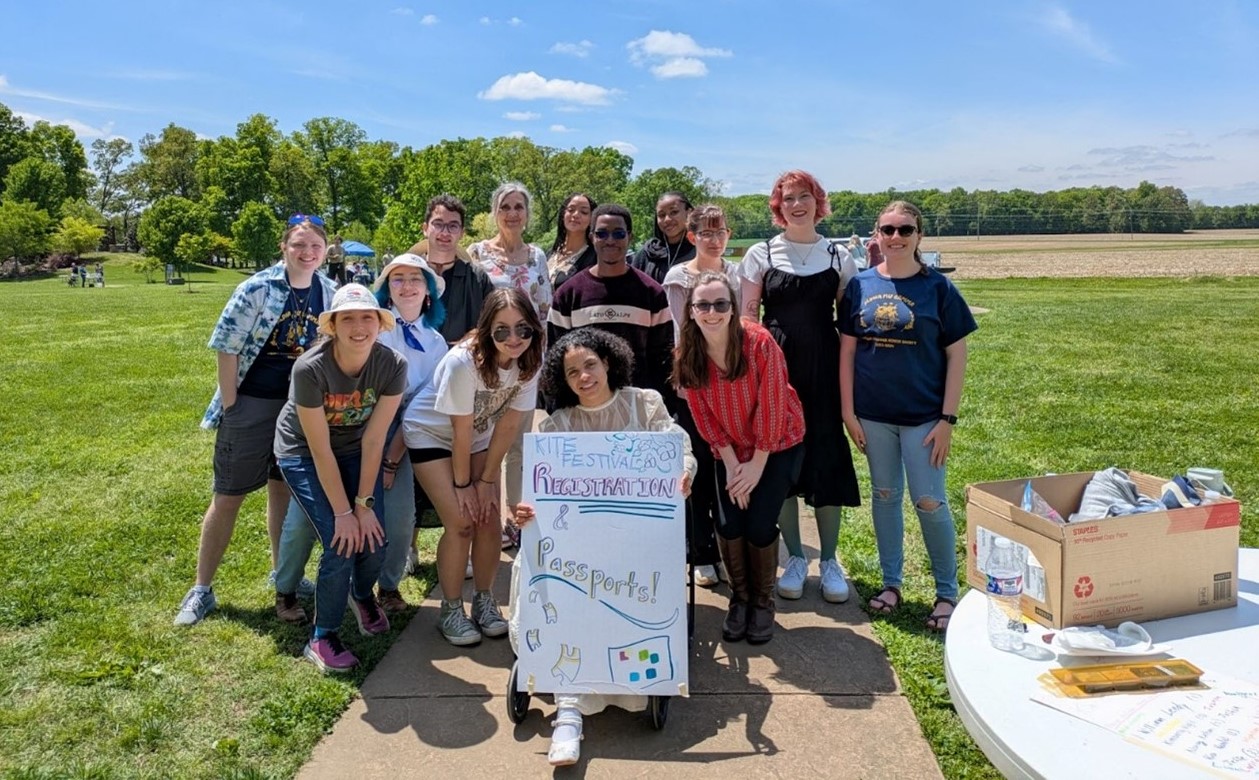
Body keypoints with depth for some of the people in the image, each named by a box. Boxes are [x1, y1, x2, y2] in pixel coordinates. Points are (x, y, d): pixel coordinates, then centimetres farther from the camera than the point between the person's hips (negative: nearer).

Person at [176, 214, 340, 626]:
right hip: (251, 405, -4)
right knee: (228, 496, 4)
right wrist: (229, 406, -12)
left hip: (301, 406, 4)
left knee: (283, 489, 17)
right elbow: (227, 346, -12)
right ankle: (202, 588, 17)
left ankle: (282, 573, 33)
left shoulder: (329, 292, 0)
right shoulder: (257, 288, -14)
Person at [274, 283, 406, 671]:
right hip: (303, 453, -3)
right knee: (341, 545, -16)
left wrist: (364, 504, -16)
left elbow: (373, 440, -17)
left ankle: (362, 595, 30)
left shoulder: (393, 366, -23)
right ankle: (322, 637, 7)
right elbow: (320, 451, -25)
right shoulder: (310, 369, -31)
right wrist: (343, 512, -21)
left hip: (355, 451, 3)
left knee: (375, 539, -7)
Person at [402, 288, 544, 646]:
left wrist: (487, 481, -10)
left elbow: (507, 425, -12)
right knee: (461, 523, -14)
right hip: (431, 434, -5)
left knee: (490, 521, -4)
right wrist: (462, 484, -14)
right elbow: (461, 430, -24)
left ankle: (484, 600, 17)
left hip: (478, 438, 5)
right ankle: (451, 610, 5)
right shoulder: (464, 362, -33)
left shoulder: (530, 363, -18)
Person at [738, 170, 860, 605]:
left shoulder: (838, 257, 7)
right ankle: (795, 558, 18)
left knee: (827, 457, 1)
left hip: (823, 370, 1)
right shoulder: (761, 255, 4)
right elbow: (748, 316, 3)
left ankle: (829, 560, 16)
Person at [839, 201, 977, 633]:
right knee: (884, 496, 13)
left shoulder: (937, 287, -5)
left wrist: (948, 419, -8)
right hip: (873, 414, 3)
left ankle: (947, 592, 19)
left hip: (923, 414, -2)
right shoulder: (860, 285, 1)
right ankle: (891, 583, 28)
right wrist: (848, 411, 0)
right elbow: (847, 350, 4)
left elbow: (956, 354, -4)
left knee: (930, 503, 2)